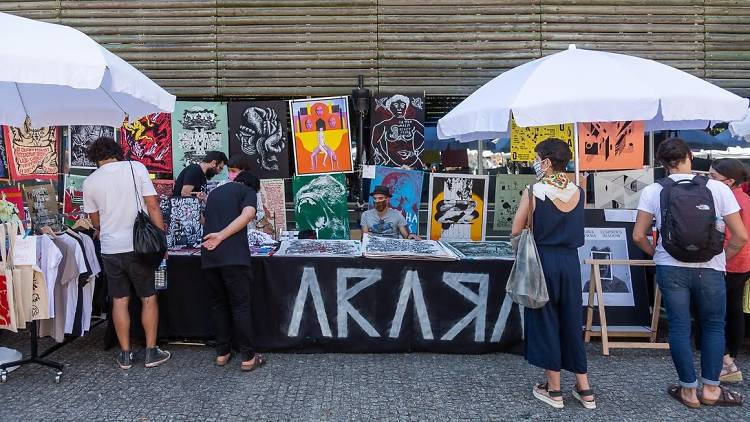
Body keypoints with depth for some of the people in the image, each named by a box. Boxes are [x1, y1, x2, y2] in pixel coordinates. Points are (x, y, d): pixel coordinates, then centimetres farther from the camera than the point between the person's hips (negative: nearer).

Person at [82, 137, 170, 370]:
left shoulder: (90, 182, 4)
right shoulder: (136, 167, -4)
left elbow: (95, 220, 14)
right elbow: (152, 205, -8)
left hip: (110, 248, 2)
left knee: (119, 301, 11)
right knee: (149, 299, 10)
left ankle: (125, 354, 18)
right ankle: (151, 352, 15)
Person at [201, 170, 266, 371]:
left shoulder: (214, 192, 25)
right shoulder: (248, 192, 8)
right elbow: (247, 214, -13)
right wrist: (222, 236, -13)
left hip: (209, 256, 5)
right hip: (234, 255, -5)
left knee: (218, 303, 16)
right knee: (241, 305, 0)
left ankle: (222, 353, 19)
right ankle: (248, 357, 3)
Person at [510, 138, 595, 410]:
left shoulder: (534, 191, -12)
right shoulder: (578, 192, 2)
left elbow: (516, 230, -8)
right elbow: (573, 225, 13)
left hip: (543, 260, -4)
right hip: (571, 261, 4)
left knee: (545, 321, 7)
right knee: (572, 321, 14)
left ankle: (554, 390, 17)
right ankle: (584, 390, 21)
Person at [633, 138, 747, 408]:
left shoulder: (652, 191, -4)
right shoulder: (718, 189, -6)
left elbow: (638, 236, -3)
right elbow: (741, 236, -4)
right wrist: (721, 258, 11)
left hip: (671, 269, 0)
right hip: (710, 270, 0)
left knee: (679, 327, 10)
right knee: (713, 327, 17)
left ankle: (689, 390, 18)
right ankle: (711, 389, 22)